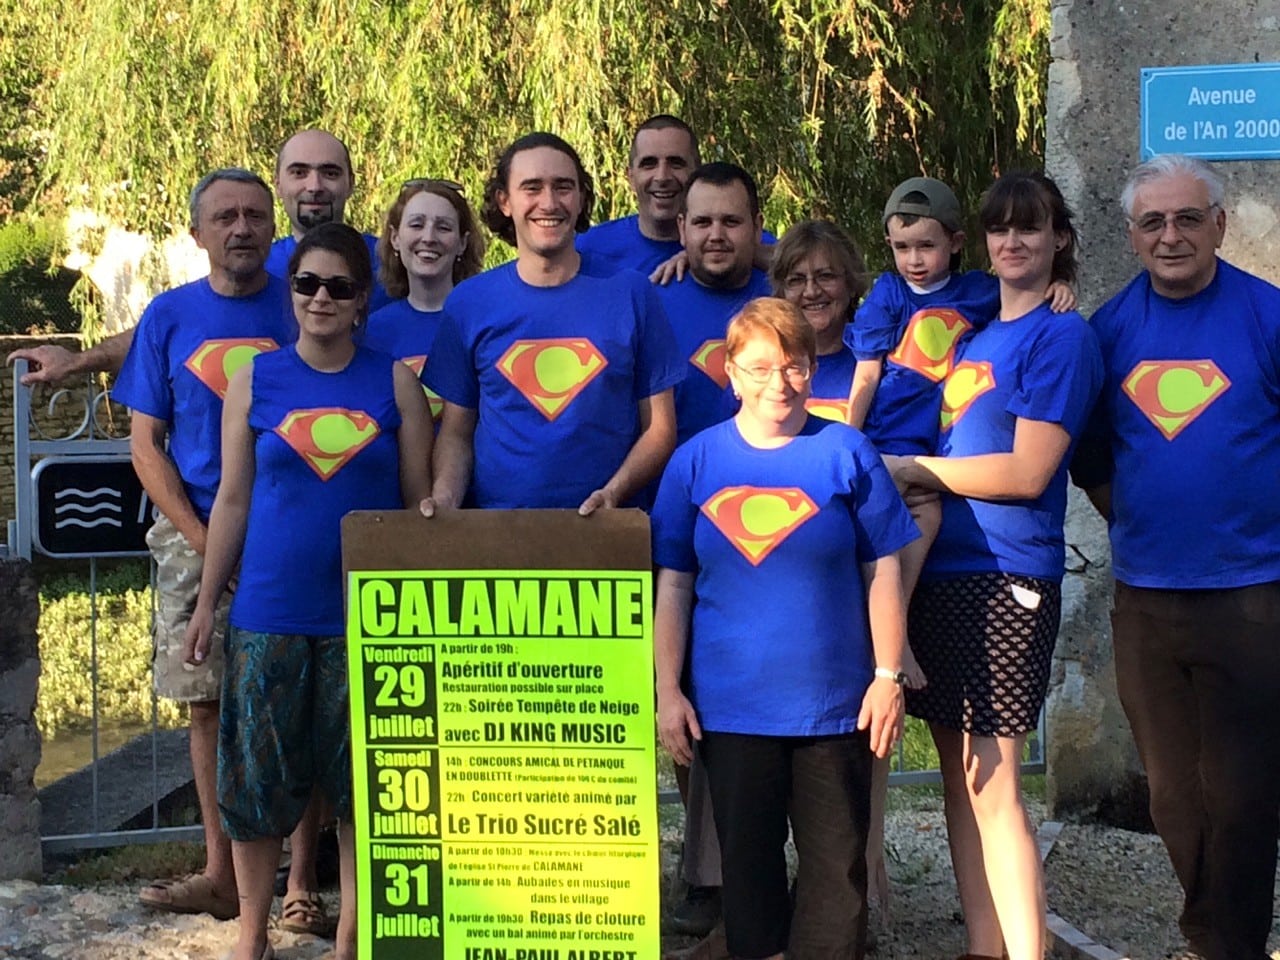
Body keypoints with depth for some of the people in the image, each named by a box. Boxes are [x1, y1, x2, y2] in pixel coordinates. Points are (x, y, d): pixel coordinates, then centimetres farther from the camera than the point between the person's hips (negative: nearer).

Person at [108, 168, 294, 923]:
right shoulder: (170, 316, 5)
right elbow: (146, 443, 4)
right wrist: (204, 540, -7)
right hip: (197, 540, 2)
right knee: (211, 705, 4)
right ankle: (222, 874, 12)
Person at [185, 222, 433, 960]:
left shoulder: (396, 381, 1)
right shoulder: (255, 380, 4)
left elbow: (420, 502, 3)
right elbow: (233, 500, 6)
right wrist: (206, 603, 5)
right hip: (271, 612, 1)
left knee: (362, 780, 6)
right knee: (257, 774, 7)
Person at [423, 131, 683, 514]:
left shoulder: (631, 294, 6)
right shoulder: (468, 302, 9)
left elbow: (659, 428, 8)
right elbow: (456, 431, 12)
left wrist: (613, 493, -8)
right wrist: (444, 497, -6)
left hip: (604, 527, 0)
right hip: (493, 526, 1)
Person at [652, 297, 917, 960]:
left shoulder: (846, 454, -1)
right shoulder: (695, 462, 2)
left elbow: (882, 572, 0)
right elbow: (673, 585, 2)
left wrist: (888, 676, -3)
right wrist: (668, 690, -2)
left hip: (835, 704, -1)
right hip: (730, 706, 1)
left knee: (836, 863, 7)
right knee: (747, 858, 12)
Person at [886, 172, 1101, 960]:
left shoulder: (1062, 335, -5)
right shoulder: (974, 331, 18)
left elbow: (1026, 473, -12)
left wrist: (907, 469, -7)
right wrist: (905, 479, 4)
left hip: (1006, 579, -7)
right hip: (941, 571, 8)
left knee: (993, 784, -9)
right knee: (960, 777, 9)